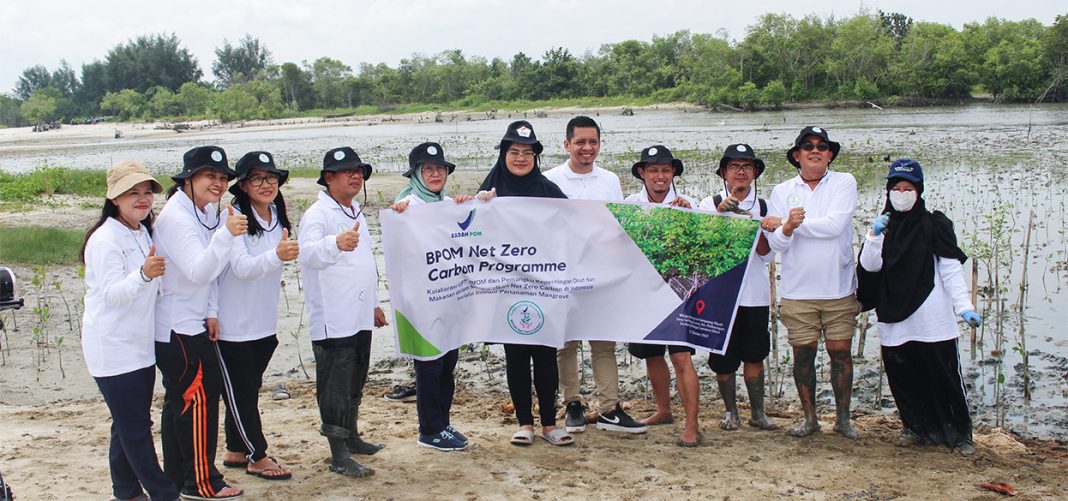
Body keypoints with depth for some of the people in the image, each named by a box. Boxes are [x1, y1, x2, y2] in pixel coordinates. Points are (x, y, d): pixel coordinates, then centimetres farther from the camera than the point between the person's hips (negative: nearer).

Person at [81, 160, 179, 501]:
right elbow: (112, 294, -23)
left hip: (140, 344, 9)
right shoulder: (105, 239, -15)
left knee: (130, 425, 13)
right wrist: (143, 274, -38)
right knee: (134, 426, -5)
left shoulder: (143, 234, 12)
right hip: (113, 348, -9)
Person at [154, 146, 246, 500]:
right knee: (198, 398, -5)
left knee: (180, 400, 15)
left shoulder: (206, 212, 9)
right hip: (177, 328, -10)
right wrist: (226, 234, -44)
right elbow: (198, 271, -32)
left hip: (193, 324, 10)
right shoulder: (175, 217, -20)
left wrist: (212, 312, 6)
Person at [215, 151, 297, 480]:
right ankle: (257, 457, 14)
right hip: (233, 325, -7)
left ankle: (236, 452, 29)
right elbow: (242, 267, -30)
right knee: (240, 392, 4)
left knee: (249, 389, 16)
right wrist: (276, 256, -45)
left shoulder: (277, 218, 6)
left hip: (264, 323, 7)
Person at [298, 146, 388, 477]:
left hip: (360, 317, 9)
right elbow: (309, 253, -32)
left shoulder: (356, 213, 17)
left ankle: (351, 437, 33)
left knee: (355, 383, 19)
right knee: (334, 387, -3)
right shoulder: (318, 214, -12)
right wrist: (336, 243, -52)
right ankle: (339, 456, 2)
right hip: (332, 320, -9)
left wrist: (374, 303, 26)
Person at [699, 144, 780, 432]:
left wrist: (756, 228, -15)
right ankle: (730, 411, 18)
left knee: (754, 355, 3)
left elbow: (767, 255, 2)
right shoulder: (711, 204, 4)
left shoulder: (763, 207, 9)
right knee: (723, 359, 2)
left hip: (755, 294, 1)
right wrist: (722, 211, -17)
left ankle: (757, 413, 13)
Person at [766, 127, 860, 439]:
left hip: (839, 289, -1)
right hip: (797, 291, 1)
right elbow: (774, 243, -2)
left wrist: (793, 224, -9)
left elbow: (835, 225, -16)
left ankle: (843, 417, 19)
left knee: (841, 353, 5)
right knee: (803, 355, 7)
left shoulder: (844, 183, 0)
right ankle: (809, 418, 21)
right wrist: (787, 228, -24)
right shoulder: (782, 192, 5)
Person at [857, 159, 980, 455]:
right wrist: (875, 236, -14)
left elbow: (951, 269, -1)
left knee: (944, 377, -2)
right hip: (895, 320, 4)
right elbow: (870, 265, 1)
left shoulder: (934, 225, 3)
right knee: (902, 378, 5)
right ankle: (920, 428, 19)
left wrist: (964, 306, -10)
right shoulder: (884, 226, 14)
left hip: (933, 319, -4)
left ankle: (959, 433, 9)